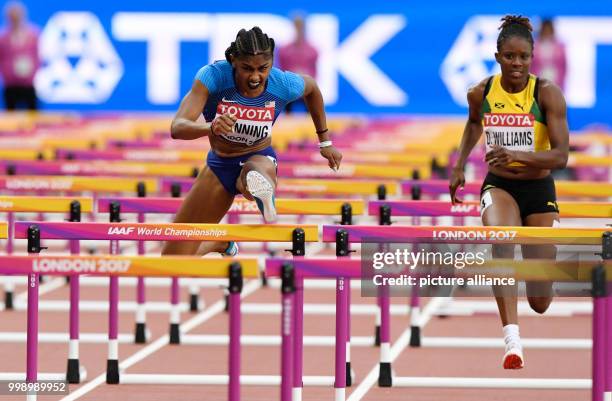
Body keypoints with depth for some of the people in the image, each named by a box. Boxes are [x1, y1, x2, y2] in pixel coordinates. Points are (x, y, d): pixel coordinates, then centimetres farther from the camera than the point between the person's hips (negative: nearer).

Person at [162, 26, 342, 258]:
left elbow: (312, 88, 5)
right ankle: (222, 243, 33)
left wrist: (325, 141, 12)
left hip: (258, 159, -1)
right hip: (219, 163, 1)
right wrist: (211, 127, -59)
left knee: (258, 173, -40)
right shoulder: (213, 76, -28)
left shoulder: (284, 85, -21)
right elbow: (177, 128, -37)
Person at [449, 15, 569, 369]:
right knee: (500, 244, -35)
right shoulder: (481, 93, -4)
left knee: (540, 302, 3)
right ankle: (513, 341, -41)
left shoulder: (547, 94, -15)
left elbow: (561, 156, -22)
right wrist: (460, 165, 15)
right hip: (499, 187, 1)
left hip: (539, 191, -1)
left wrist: (517, 154, -36)